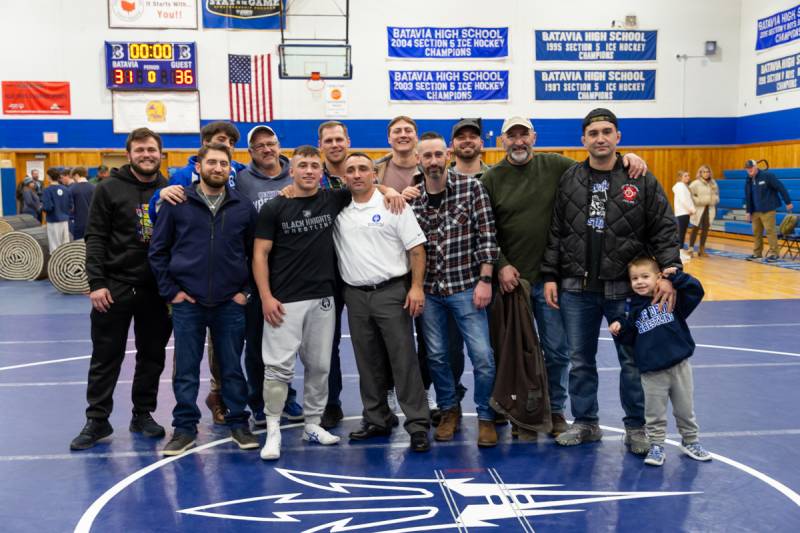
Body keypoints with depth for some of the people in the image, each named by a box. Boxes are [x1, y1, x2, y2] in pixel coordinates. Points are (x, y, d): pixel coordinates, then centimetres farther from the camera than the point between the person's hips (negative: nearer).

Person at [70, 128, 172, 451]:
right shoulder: (110, 189, -2)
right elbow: (95, 238, -4)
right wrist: (96, 283, -12)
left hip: (156, 289, 3)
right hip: (114, 287, -2)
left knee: (152, 356, 10)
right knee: (106, 357, 5)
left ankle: (143, 414, 24)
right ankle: (97, 420, 15)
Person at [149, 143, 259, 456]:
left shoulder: (243, 207, 5)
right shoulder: (177, 204, 0)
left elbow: (255, 252, 11)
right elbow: (158, 250, 3)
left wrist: (246, 289, 3)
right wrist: (170, 290, -3)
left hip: (230, 303, 1)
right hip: (187, 303, -1)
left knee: (232, 368, 10)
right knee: (186, 370, 7)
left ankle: (238, 423, 23)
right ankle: (185, 428, 18)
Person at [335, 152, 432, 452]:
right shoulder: (338, 211, 8)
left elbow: (416, 248, -5)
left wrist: (417, 287, -12)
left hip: (391, 292, -4)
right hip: (355, 295, 4)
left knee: (404, 360, -4)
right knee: (367, 363, 11)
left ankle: (418, 424, 2)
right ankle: (376, 420, 23)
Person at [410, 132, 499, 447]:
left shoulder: (471, 187, -5)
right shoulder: (411, 197, 2)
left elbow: (486, 236, -7)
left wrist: (484, 280, -12)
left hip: (465, 287, -3)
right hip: (429, 290, 3)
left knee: (482, 356, -4)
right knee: (436, 356, 11)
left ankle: (486, 417, 14)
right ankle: (449, 411, 31)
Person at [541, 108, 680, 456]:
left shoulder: (641, 179, 0)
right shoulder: (569, 180, 5)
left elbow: (664, 231, -1)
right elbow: (555, 232, 6)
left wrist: (669, 272, -12)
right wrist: (550, 276, 2)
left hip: (626, 288, -2)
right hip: (576, 289, 2)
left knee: (633, 361, 7)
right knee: (580, 360, 11)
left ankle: (636, 427, 23)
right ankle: (585, 423, 26)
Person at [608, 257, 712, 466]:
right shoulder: (633, 307, 3)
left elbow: (696, 290, -9)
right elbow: (630, 339, 6)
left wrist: (676, 276, -14)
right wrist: (619, 329, -13)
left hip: (679, 366, 0)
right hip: (652, 372, 0)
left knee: (685, 410, 14)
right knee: (654, 414, 6)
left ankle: (690, 441, 33)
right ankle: (656, 446, 20)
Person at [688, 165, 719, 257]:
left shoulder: (713, 183, 9)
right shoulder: (695, 183, -9)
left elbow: (716, 193, 22)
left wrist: (715, 199, 4)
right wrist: (697, 200, -16)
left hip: (709, 209, 5)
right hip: (699, 208, -5)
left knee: (705, 229, 8)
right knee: (695, 228, -8)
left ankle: (702, 249, 16)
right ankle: (691, 247, -7)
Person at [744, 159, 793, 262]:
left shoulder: (767, 176, -10)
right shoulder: (748, 180, 7)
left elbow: (781, 188, -8)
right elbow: (748, 197, 12)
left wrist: (788, 202, -7)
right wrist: (748, 211, 9)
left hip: (768, 209, -6)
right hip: (755, 210, 6)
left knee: (770, 230, -6)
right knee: (756, 232, 8)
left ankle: (773, 253, -2)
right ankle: (757, 253, 17)